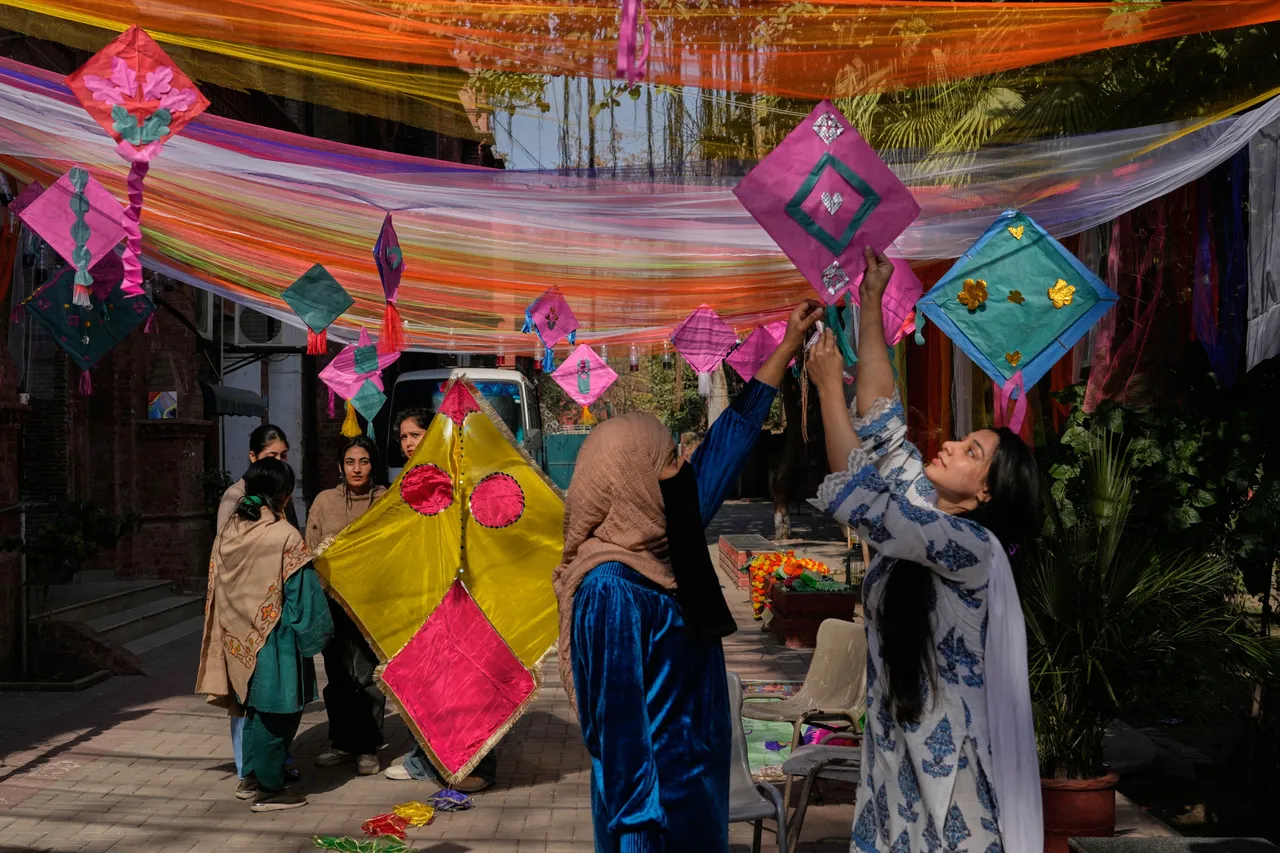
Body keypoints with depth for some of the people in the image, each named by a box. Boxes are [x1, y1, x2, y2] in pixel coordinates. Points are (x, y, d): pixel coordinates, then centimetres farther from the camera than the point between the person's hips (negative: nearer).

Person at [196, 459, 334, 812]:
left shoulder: (228, 531, 2)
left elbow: (219, 585, 10)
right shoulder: (284, 536, -18)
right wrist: (316, 632, -2)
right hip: (274, 639, -7)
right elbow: (301, 593, -14)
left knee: (254, 707, 20)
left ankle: (252, 776, 30)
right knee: (276, 713, 4)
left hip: (239, 637, 7)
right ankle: (269, 789, 11)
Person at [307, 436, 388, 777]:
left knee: (369, 675, -3)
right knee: (337, 674, 8)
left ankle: (368, 747, 8)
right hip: (333, 598, 2)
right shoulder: (324, 501, 8)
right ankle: (342, 742, 21)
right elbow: (310, 550, 10)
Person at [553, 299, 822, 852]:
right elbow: (618, 722, -22)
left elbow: (729, 438, 10)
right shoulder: (612, 588, -22)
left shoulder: (663, 547, 2)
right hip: (658, 797, -9)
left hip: (695, 782, 9)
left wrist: (789, 345, 15)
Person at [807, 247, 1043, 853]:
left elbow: (853, 500, -25)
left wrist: (828, 386, -17)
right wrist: (870, 304, 1)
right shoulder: (924, 511, 4)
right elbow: (882, 426, 3)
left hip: (948, 760, -8)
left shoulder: (973, 547, -18)